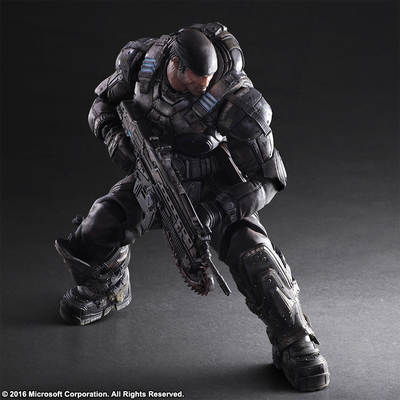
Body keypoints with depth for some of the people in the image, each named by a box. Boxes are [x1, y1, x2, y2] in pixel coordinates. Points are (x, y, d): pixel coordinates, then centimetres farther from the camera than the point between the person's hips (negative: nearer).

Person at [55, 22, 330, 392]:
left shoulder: (237, 102, -32)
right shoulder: (141, 60, -21)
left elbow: (267, 180, -23)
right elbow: (103, 103, -1)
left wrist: (216, 211, -35)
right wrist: (118, 140, -21)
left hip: (214, 185, -3)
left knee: (251, 254, -24)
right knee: (94, 234, -10)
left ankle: (296, 344, -5)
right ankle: (110, 289, 26)